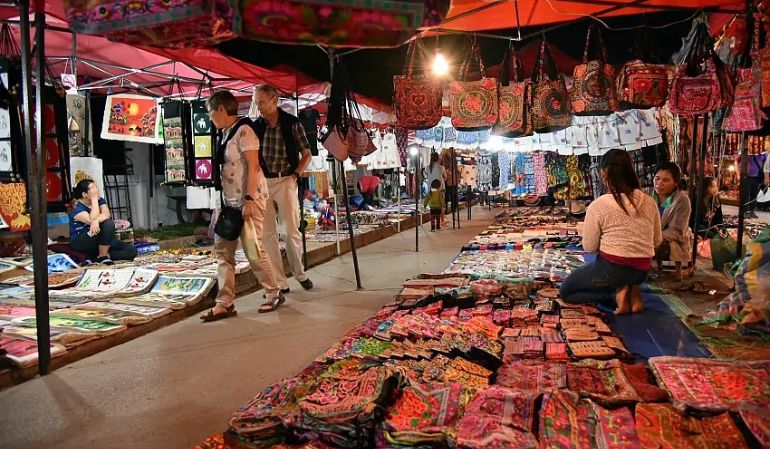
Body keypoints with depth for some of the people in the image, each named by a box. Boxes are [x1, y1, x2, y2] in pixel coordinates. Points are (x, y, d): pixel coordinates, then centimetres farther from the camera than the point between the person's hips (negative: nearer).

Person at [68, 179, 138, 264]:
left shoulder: (100, 201, 3)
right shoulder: (76, 209, -13)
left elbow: (106, 214, -18)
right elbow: (92, 220, -31)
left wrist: (96, 220, -42)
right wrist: (94, 199, -23)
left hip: (101, 240, 6)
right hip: (81, 243, -6)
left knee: (132, 250, -11)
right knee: (108, 224, -32)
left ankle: (94, 257, -12)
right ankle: (103, 256, -17)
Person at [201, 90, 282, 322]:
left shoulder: (243, 130, -10)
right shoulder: (225, 134, 15)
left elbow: (253, 166, -17)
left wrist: (249, 199, -22)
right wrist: (223, 200, 14)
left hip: (248, 199, -9)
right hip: (230, 200, 9)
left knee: (253, 250, -4)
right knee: (222, 251, 5)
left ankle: (274, 294, 15)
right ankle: (225, 304, 9)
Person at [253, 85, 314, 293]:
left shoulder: (292, 123, -1)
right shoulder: (256, 126, 7)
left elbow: (307, 154, 5)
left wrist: (295, 174, -6)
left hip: (285, 182, -3)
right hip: (262, 183, 3)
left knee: (292, 231, -2)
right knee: (268, 234, 2)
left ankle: (300, 273, 22)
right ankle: (279, 282, 9)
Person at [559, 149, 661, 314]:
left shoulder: (598, 205, -15)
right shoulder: (649, 203, -1)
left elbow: (589, 247, -7)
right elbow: (657, 241, 12)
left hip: (611, 268, -6)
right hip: (642, 271, 6)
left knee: (565, 290, 15)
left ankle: (617, 293, -4)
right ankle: (632, 290, 7)